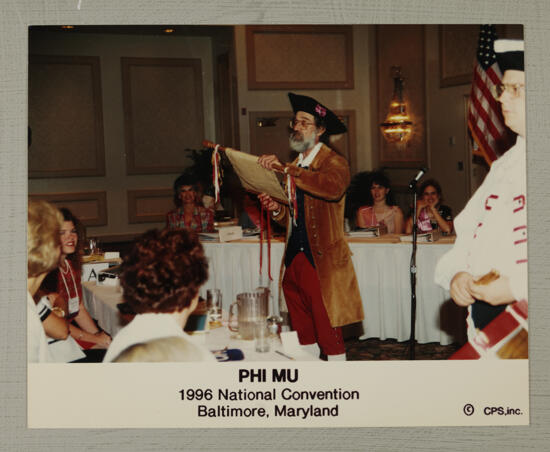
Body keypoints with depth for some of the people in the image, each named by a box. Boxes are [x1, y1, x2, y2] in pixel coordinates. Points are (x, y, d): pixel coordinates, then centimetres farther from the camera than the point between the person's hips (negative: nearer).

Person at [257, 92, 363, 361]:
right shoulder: (296, 166, 18)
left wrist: (286, 170, -29)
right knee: (303, 332, 11)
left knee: (328, 334, -5)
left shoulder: (334, 162, -3)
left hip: (321, 261, -7)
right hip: (294, 258, 7)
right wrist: (277, 209, -2)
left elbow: (334, 187, -29)